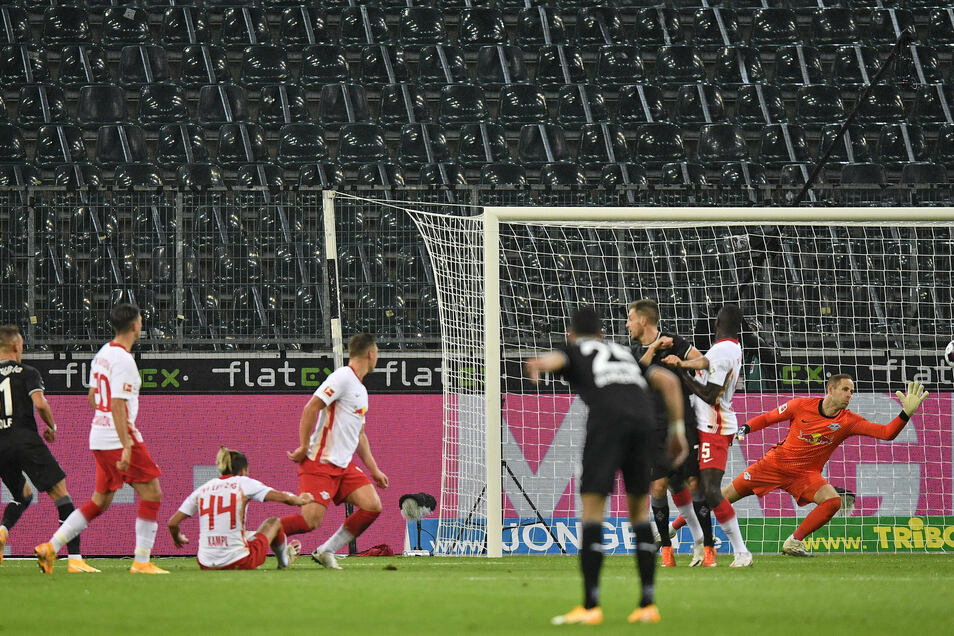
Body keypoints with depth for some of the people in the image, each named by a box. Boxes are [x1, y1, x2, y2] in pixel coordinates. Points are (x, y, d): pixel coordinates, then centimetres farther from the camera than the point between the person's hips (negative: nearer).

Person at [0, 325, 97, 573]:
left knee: (22, 495, 28)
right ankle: (75, 558, -15)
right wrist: (52, 427, 4)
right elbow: (40, 404, -14)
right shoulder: (27, 373, 0)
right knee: (61, 494, -3)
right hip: (26, 439, -5)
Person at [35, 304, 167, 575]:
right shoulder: (123, 360, -16)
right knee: (151, 494, -2)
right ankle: (141, 561, -3)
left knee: (99, 501, 14)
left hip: (99, 438, 9)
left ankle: (51, 547, 8)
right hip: (119, 439, -9)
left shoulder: (103, 354, 12)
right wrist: (126, 447, -24)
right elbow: (118, 405, -21)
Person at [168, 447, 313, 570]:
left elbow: (172, 523, 6)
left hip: (206, 566, 3)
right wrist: (301, 500, 19)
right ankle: (284, 561, 50)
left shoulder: (202, 489, 7)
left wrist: (178, 539, 28)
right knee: (274, 522, 23)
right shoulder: (243, 483, -2)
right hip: (238, 563, -3)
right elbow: (282, 497, -3)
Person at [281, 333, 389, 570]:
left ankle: (326, 551, 2)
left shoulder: (361, 389, 19)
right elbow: (310, 408, -17)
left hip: (344, 465, 9)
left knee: (372, 506, -6)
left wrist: (374, 469, 24)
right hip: (320, 462, -9)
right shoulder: (342, 377, -11)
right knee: (310, 520, -17)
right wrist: (304, 448, -18)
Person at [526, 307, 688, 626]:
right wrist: (677, 429, 27)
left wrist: (536, 366, -22)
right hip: (643, 420, 5)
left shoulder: (572, 351, 23)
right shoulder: (625, 353, 36)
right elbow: (668, 380, 27)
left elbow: (553, 360, -2)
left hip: (606, 420, -5)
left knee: (591, 509, -3)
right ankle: (648, 605, 11)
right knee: (639, 510, 15)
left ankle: (591, 606, -10)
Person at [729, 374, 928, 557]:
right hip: (775, 463, -1)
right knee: (728, 495, -5)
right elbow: (766, 419, 3)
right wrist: (744, 429, -12)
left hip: (806, 474, 1)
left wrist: (906, 413, -29)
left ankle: (793, 542, -13)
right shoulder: (801, 406, -10)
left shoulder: (848, 421, -8)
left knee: (833, 501, -24)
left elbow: (886, 433, -15)